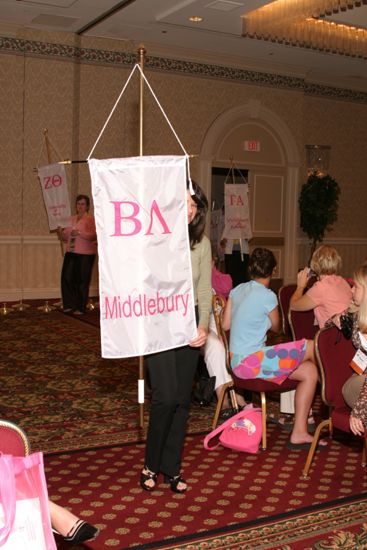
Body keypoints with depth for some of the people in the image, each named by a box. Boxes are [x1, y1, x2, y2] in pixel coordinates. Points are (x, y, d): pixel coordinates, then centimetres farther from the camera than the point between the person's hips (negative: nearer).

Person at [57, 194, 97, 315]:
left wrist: (79, 233, -24)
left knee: (82, 281, -2)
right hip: (71, 253, 6)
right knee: (66, 278, 0)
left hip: (85, 254, -6)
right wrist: (60, 233, -1)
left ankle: (80, 308, 8)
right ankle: (70, 305, 13)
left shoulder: (90, 219, -2)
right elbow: (65, 237, 19)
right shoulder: (71, 219, 16)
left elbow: (93, 236, -15)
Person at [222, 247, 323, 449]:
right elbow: (276, 327, 4)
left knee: (309, 371, 7)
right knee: (314, 347, -6)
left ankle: (299, 433, 5)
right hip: (250, 362, -9)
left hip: (238, 361, 9)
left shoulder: (237, 290, 7)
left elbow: (226, 325, 11)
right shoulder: (267, 296, -14)